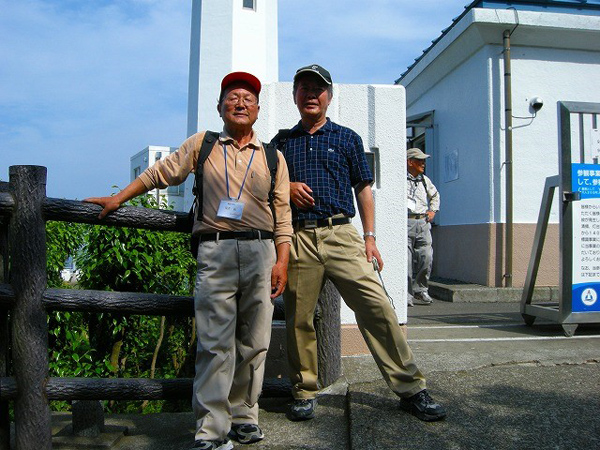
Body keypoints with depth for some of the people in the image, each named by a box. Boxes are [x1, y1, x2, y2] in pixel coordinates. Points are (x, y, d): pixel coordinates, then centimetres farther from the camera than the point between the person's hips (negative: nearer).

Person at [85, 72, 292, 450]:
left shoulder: (272, 156, 15)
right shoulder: (202, 145, 14)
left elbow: (283, 213, 10)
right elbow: (160, 173, 19)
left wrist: (282, 261, 1)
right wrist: (118, 199, 15)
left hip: (261, 252, 2)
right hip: (215, 251, -2)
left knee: (253, 342, 4)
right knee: (215, 344, -6)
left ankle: (243, 416, 17)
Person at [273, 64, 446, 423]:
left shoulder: (347, 138, 14)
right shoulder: (281, 142, 17)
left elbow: (363, 190, 13)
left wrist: (370, 237, 3)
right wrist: (287, 188, -2)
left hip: (341, 235, -1)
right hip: (297, 238, 2)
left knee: (378, 308, -11)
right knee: (299, 319, 3)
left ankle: (411, 388, -1)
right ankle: (305, 392, 19)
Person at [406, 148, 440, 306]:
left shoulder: (425, 180, 20)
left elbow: (435, 195, 36)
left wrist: (433, 210, 22)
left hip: (423, 223, 6)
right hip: (405, 223, -5)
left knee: (426, 258, 0)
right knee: (406, 260, -6)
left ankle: (420, 290, 17)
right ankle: (407, 294, 4)